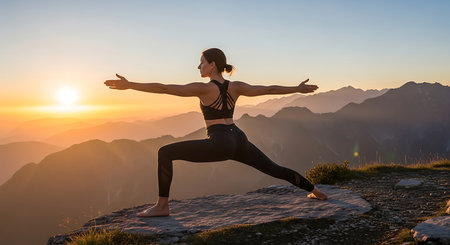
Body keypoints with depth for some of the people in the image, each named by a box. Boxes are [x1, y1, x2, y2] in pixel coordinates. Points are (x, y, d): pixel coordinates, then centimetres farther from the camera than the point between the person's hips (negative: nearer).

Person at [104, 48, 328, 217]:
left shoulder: (203, 88, -9)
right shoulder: (236, 87, 7)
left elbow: (163, 88, -13)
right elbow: (270, 89, 12)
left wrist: (129, 85, -11)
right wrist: (298, 88, 25)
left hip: (219, 144, -7)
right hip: (239, 140, 7)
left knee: (165, 152, -3)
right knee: (273, 168, 24)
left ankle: (162, 206, -5)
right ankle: (314, 190, 34)